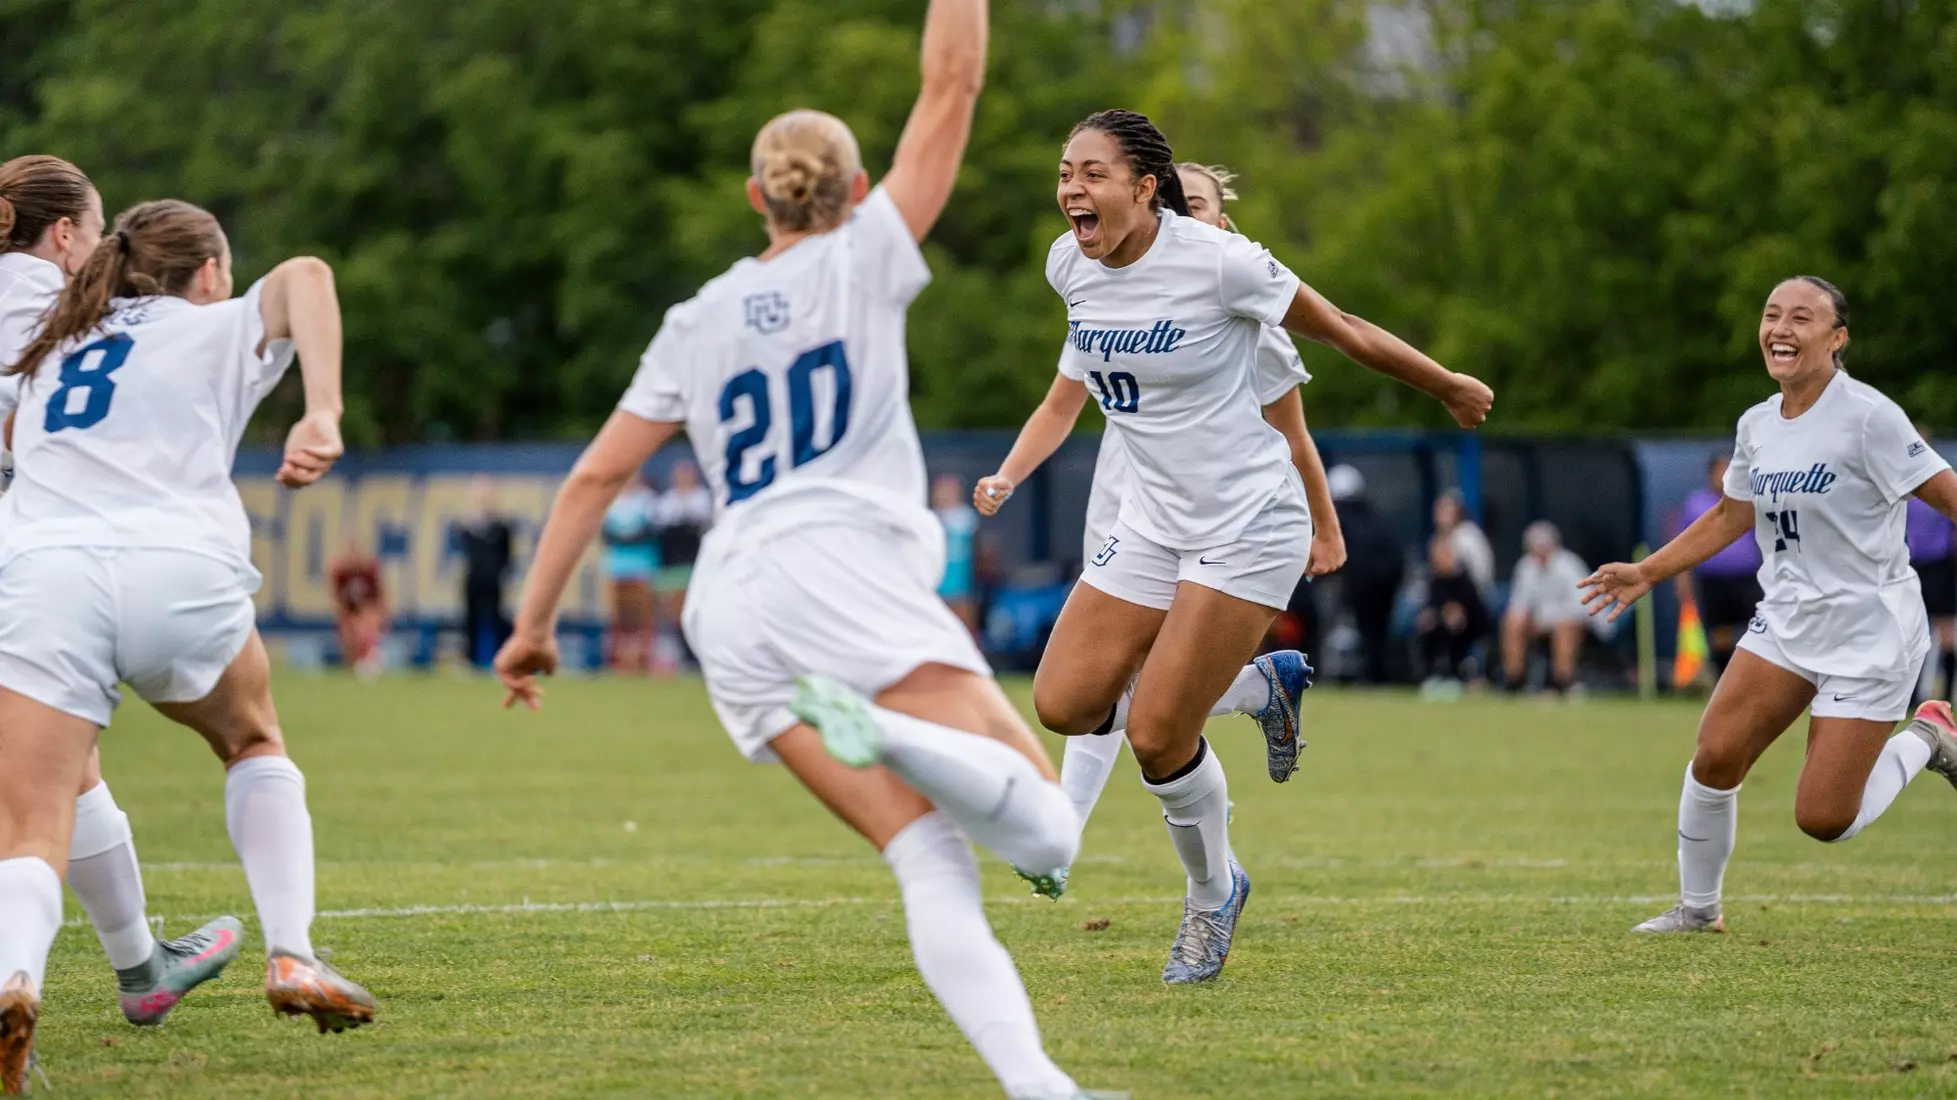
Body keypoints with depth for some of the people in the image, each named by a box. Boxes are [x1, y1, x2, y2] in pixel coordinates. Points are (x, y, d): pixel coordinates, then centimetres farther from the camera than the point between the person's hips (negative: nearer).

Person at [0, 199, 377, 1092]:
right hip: (180, 572, -1)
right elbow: (303, 275, 1)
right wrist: (323, 415, -9)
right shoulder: (221, 329, 20)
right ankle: (292, 959, 16)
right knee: (254, 746, 30)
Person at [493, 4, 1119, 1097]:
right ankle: (878, 728, -40)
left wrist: (534, 621, 24)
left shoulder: (698, 320, 21)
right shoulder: (861, 261, 10)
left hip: (733, 607, 5)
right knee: (1044, 834, -12)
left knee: (934, 862, -3)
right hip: (845, 569, -5)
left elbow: (595, 477, 19)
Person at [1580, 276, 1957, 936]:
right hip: (1788, 621, 6)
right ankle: (1698, 908, 13)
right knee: (1715, 756, -7)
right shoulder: (1758, 425, 4)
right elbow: (1731, 517, 20)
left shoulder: (1867, 417, -17)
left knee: (1823, 820, -8)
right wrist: (1647, 573, 19)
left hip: (1870, 634, -6)